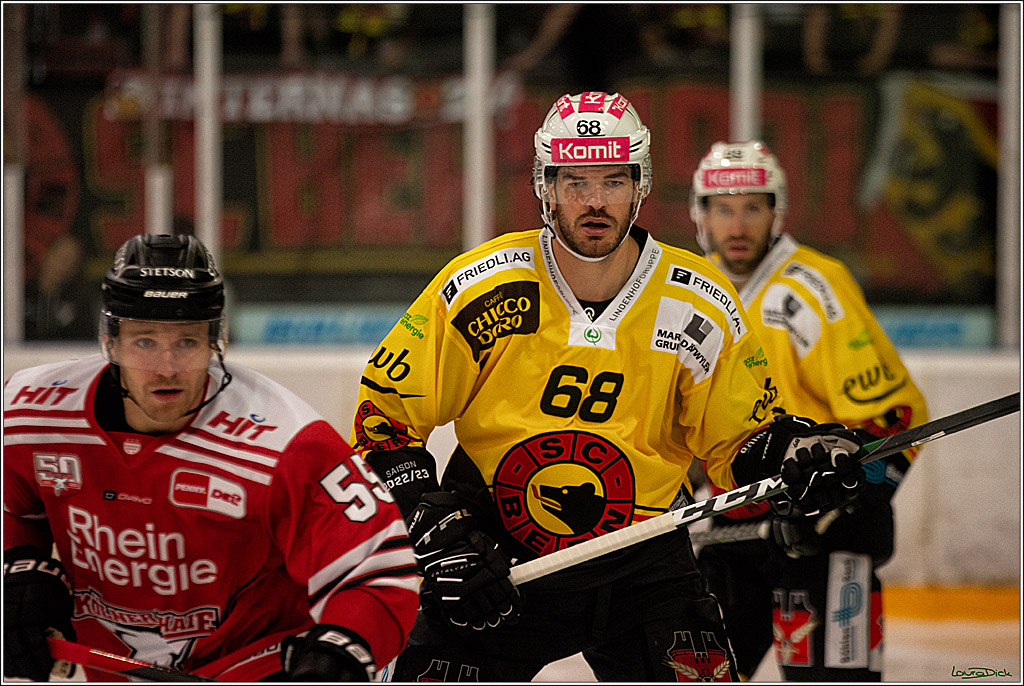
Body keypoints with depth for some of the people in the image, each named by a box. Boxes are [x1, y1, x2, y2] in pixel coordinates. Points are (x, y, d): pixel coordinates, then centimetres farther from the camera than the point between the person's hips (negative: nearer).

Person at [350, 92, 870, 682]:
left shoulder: (702, 308, -6)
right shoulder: (479, 289, -11)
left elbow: (740, 437, 6)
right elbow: (385, 410, -4)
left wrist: (795, 451, -16)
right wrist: (439, 532, -12)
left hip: (641, 563, 1)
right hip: (494, 555, -1)